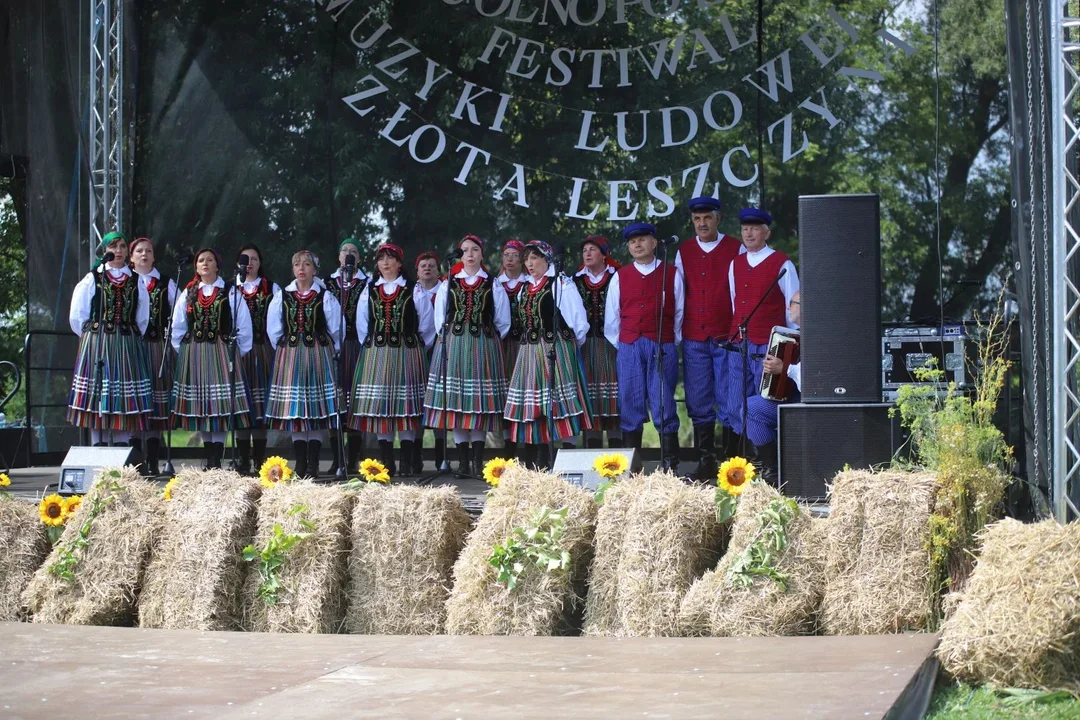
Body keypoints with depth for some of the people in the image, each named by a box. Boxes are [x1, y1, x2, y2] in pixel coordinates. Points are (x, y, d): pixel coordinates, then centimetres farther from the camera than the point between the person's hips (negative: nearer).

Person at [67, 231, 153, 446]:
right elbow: (77, 316, 4)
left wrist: (132, 338, 8)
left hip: (128, 348, 2)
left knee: (125, 402, -1)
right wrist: (92, 337, 5)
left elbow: (143, 319, 15)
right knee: (97, 402, -5)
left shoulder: (136, 282, 12)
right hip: (96, 346, -2)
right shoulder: (92, 279, 5)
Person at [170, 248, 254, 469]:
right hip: (194, 355, 3)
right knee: (200, 402, 3)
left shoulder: (231, 293, 1)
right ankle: (209, 459, 9)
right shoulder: (188, 294, 11)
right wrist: (182, 349, 9)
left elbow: (243, 325, 1)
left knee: (220, 402, -8)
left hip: (221, 352, -3)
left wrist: (238, 352, 0)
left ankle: (216, 460, -8)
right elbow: (177, 326, 15)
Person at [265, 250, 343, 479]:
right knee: (294, 408, 1)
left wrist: (327, 351, 7)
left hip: (319, 356, -2)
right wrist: (285, 349, 10)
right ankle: (300, 464, 6)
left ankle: (313, 465, -1)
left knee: (317, 409, -4)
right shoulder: (282, 296, 6)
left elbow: (336, 329, 3)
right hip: (289, 357, 2)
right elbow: (273, 329, 11)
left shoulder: (325, 297, 0)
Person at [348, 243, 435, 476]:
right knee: (379, 406, 0)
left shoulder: (413, 291, 2)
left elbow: (426, 325, 5)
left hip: (407, 353, -2)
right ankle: (386, 462, 5)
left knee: (406, 406, -3)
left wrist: (417, 348, 5)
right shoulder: (369, 291, 10)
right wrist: (371, 347, 10)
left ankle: (407, 463, 0)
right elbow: (362, 324, 15)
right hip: (375, 355, 3)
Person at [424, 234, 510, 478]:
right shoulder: (448, 284, 10)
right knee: (456, 403, -2)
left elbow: (502, 322, 10)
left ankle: (477, 461, 0)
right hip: (453, 346, 1)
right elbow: (439, 319, 13)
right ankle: (463, 461, 2)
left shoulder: (493, 286, 7)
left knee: (480, 402, -3)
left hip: (485, 346, -1)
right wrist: (450, 340, 8)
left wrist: (487, 340, 8)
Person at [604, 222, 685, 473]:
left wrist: (673, 343, 6)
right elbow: (611, 316, 13)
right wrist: (619, 344, 10)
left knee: (664, 405, -4)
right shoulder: (620, 277, 11)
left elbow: (679, 312, 8)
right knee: (629, 406, 2)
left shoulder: (672, 274, 6)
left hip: (662, 347, -2)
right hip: (629, 348, 2)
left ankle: (670, 465, 0)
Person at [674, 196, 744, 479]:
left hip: (727, 338, -3)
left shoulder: (735, 248, 3)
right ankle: (705, 462, 9)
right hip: (693, 339, 3)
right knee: (699, 404, 4)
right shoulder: (683, 251, 12)